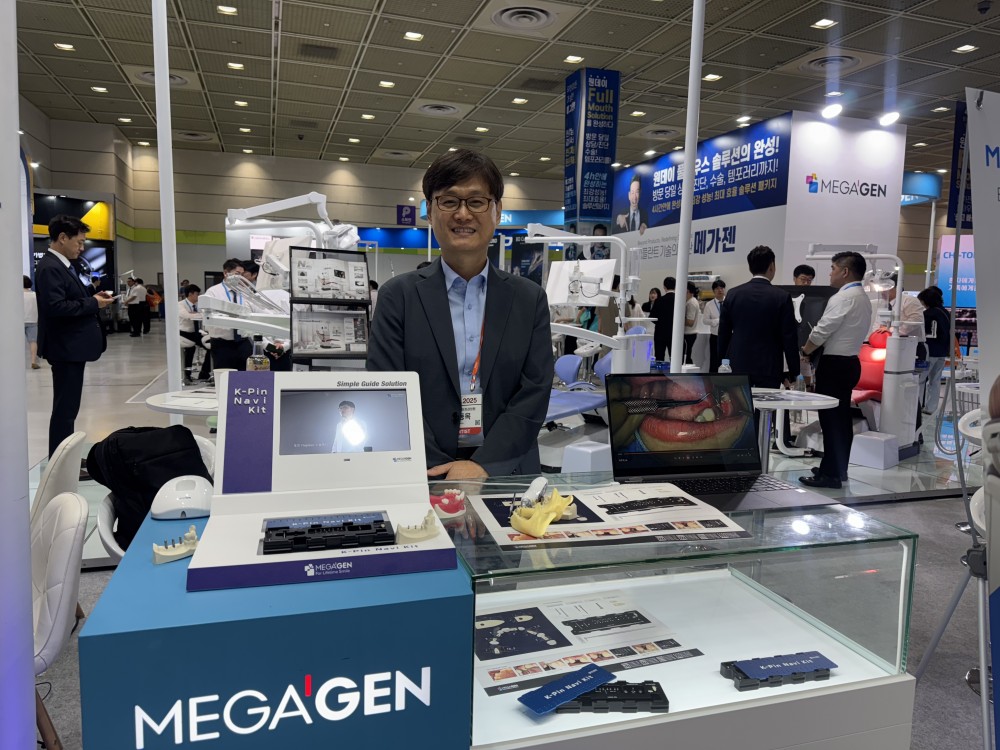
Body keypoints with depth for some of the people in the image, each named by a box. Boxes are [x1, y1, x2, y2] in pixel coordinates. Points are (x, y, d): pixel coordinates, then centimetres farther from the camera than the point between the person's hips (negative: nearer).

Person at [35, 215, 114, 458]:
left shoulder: (62, 265, 15)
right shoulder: (50, 267, -17)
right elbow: (55, 307, -27)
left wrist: (92, 298, 1)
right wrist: (93, 303, -18)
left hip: (73, 346, 10)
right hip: (65, 347, -10)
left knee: (68, 406, 16)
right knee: (65, 407, -4)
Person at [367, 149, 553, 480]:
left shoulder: (530, 299, 9)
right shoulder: (398, 296, 5)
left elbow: (534, 393, 3)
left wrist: (483, 465, -10)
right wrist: (440, 473, -12)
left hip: (506, 473, 2)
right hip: (424, 477, -1)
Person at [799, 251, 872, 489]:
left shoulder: (843, 298, -16)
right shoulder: (863, 298, 15)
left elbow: (821, 331, -19)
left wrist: (804, 351, -3)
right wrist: (815, 351, 15)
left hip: (835, 364, -10)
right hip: (850, 361, 10)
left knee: (830, 419, -5)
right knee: (841, 418, 15)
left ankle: (830, 474, -1)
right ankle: (839, 469, 24)